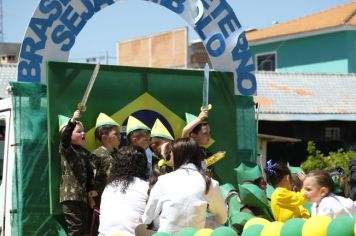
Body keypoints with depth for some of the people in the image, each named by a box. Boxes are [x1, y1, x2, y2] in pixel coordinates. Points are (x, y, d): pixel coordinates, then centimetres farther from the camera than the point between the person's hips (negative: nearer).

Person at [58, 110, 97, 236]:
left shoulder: (85, 153, 16)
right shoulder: (65, 149, -3)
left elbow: (89, 173, 17)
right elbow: (65, 137, -25)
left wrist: (91, 189, 5)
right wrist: (72, 121, -38)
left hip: (82, 195, 7)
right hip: (70, 194, -7)